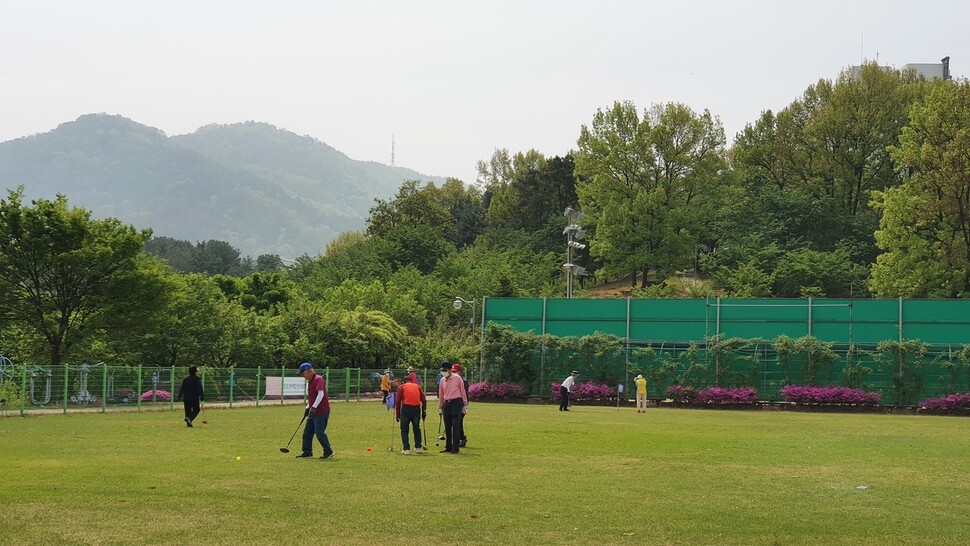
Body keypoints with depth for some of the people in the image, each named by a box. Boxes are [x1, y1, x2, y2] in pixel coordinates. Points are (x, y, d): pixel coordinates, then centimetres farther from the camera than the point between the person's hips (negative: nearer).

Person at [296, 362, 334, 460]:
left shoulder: (318, 379, -13)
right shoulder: (309, 382, 17)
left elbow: (321, 394, -24)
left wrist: (314, 407, -28)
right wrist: (307, 408, 18)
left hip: (321, 411, -10)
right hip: (313, 412, 10)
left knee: (319, 432, -10)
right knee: (307, 432, 9)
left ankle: (328, 452, -1)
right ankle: (307, 453, 14)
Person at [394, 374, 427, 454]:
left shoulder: (401, 387, 12)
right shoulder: (417, 386, 19)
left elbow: (398, 401, 2)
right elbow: (423, 399, 9)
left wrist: (398, 414, 5)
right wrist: (424, 411, 11)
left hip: (406, 408, -3)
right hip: (416, 408, 3)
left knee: (404, 430, 6)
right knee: (417, 429, 18)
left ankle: (406, 449, 1)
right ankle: (418, 448, 20)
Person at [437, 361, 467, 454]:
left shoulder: (457, 379, -3)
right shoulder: (442, 380, 10)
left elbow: (463, 392, 1)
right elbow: (441, 395, 16)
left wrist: (465, 405, 0)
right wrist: (440, 407, 15)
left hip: (457, 403, -5)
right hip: (447, 404, 5)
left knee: (456, 426, -7)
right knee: (447, 427, 8)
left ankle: (455, 449, -6)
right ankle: (448, 447, 16)